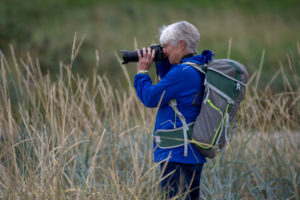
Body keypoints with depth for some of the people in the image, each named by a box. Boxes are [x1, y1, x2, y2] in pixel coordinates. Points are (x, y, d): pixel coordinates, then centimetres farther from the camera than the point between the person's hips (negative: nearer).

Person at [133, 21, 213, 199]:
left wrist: (142, 71, -2)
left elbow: (150, 98, -15)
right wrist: (161, 62, 16)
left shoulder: (183, 72, -19)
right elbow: (169, 84, 28)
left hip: (177, 154, -10)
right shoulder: (200, 68, 11)